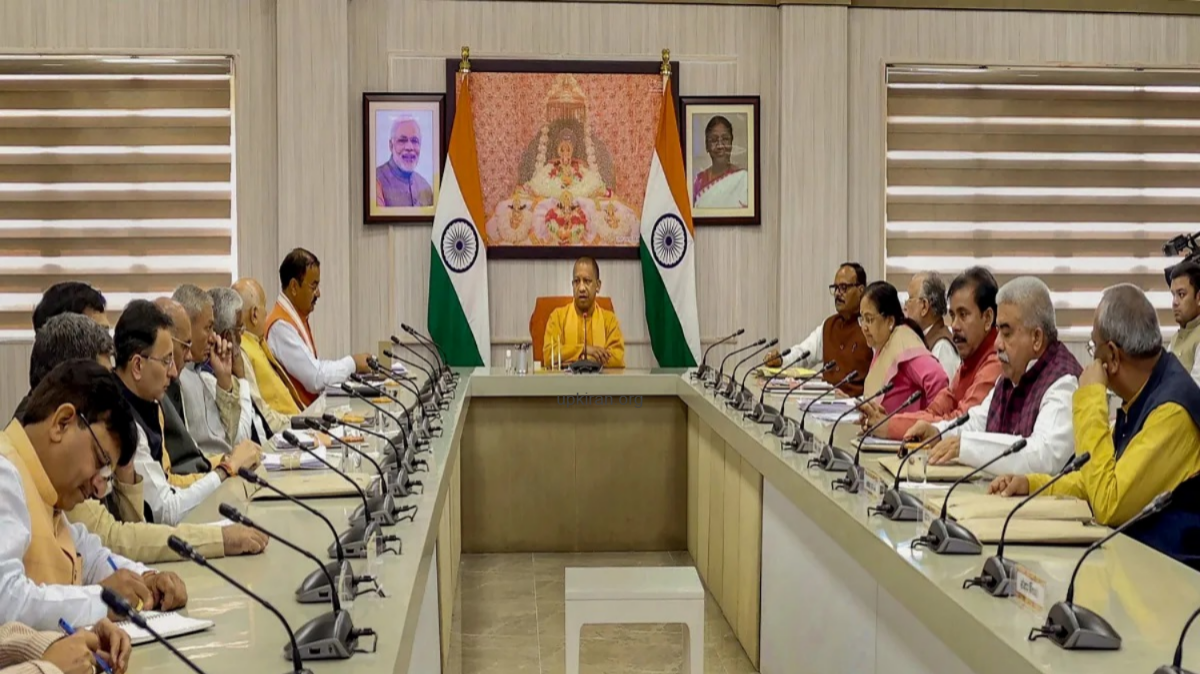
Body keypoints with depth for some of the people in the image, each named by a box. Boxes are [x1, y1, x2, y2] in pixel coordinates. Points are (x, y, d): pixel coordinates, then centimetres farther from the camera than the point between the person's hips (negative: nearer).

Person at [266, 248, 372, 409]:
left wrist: (352, 365, 4)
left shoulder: (298, 318, 13)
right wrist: (351, 364, -5)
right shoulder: (281, 325, -16)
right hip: (296, 413, -9)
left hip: (311, 407, 9)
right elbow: (315, 379, -18)